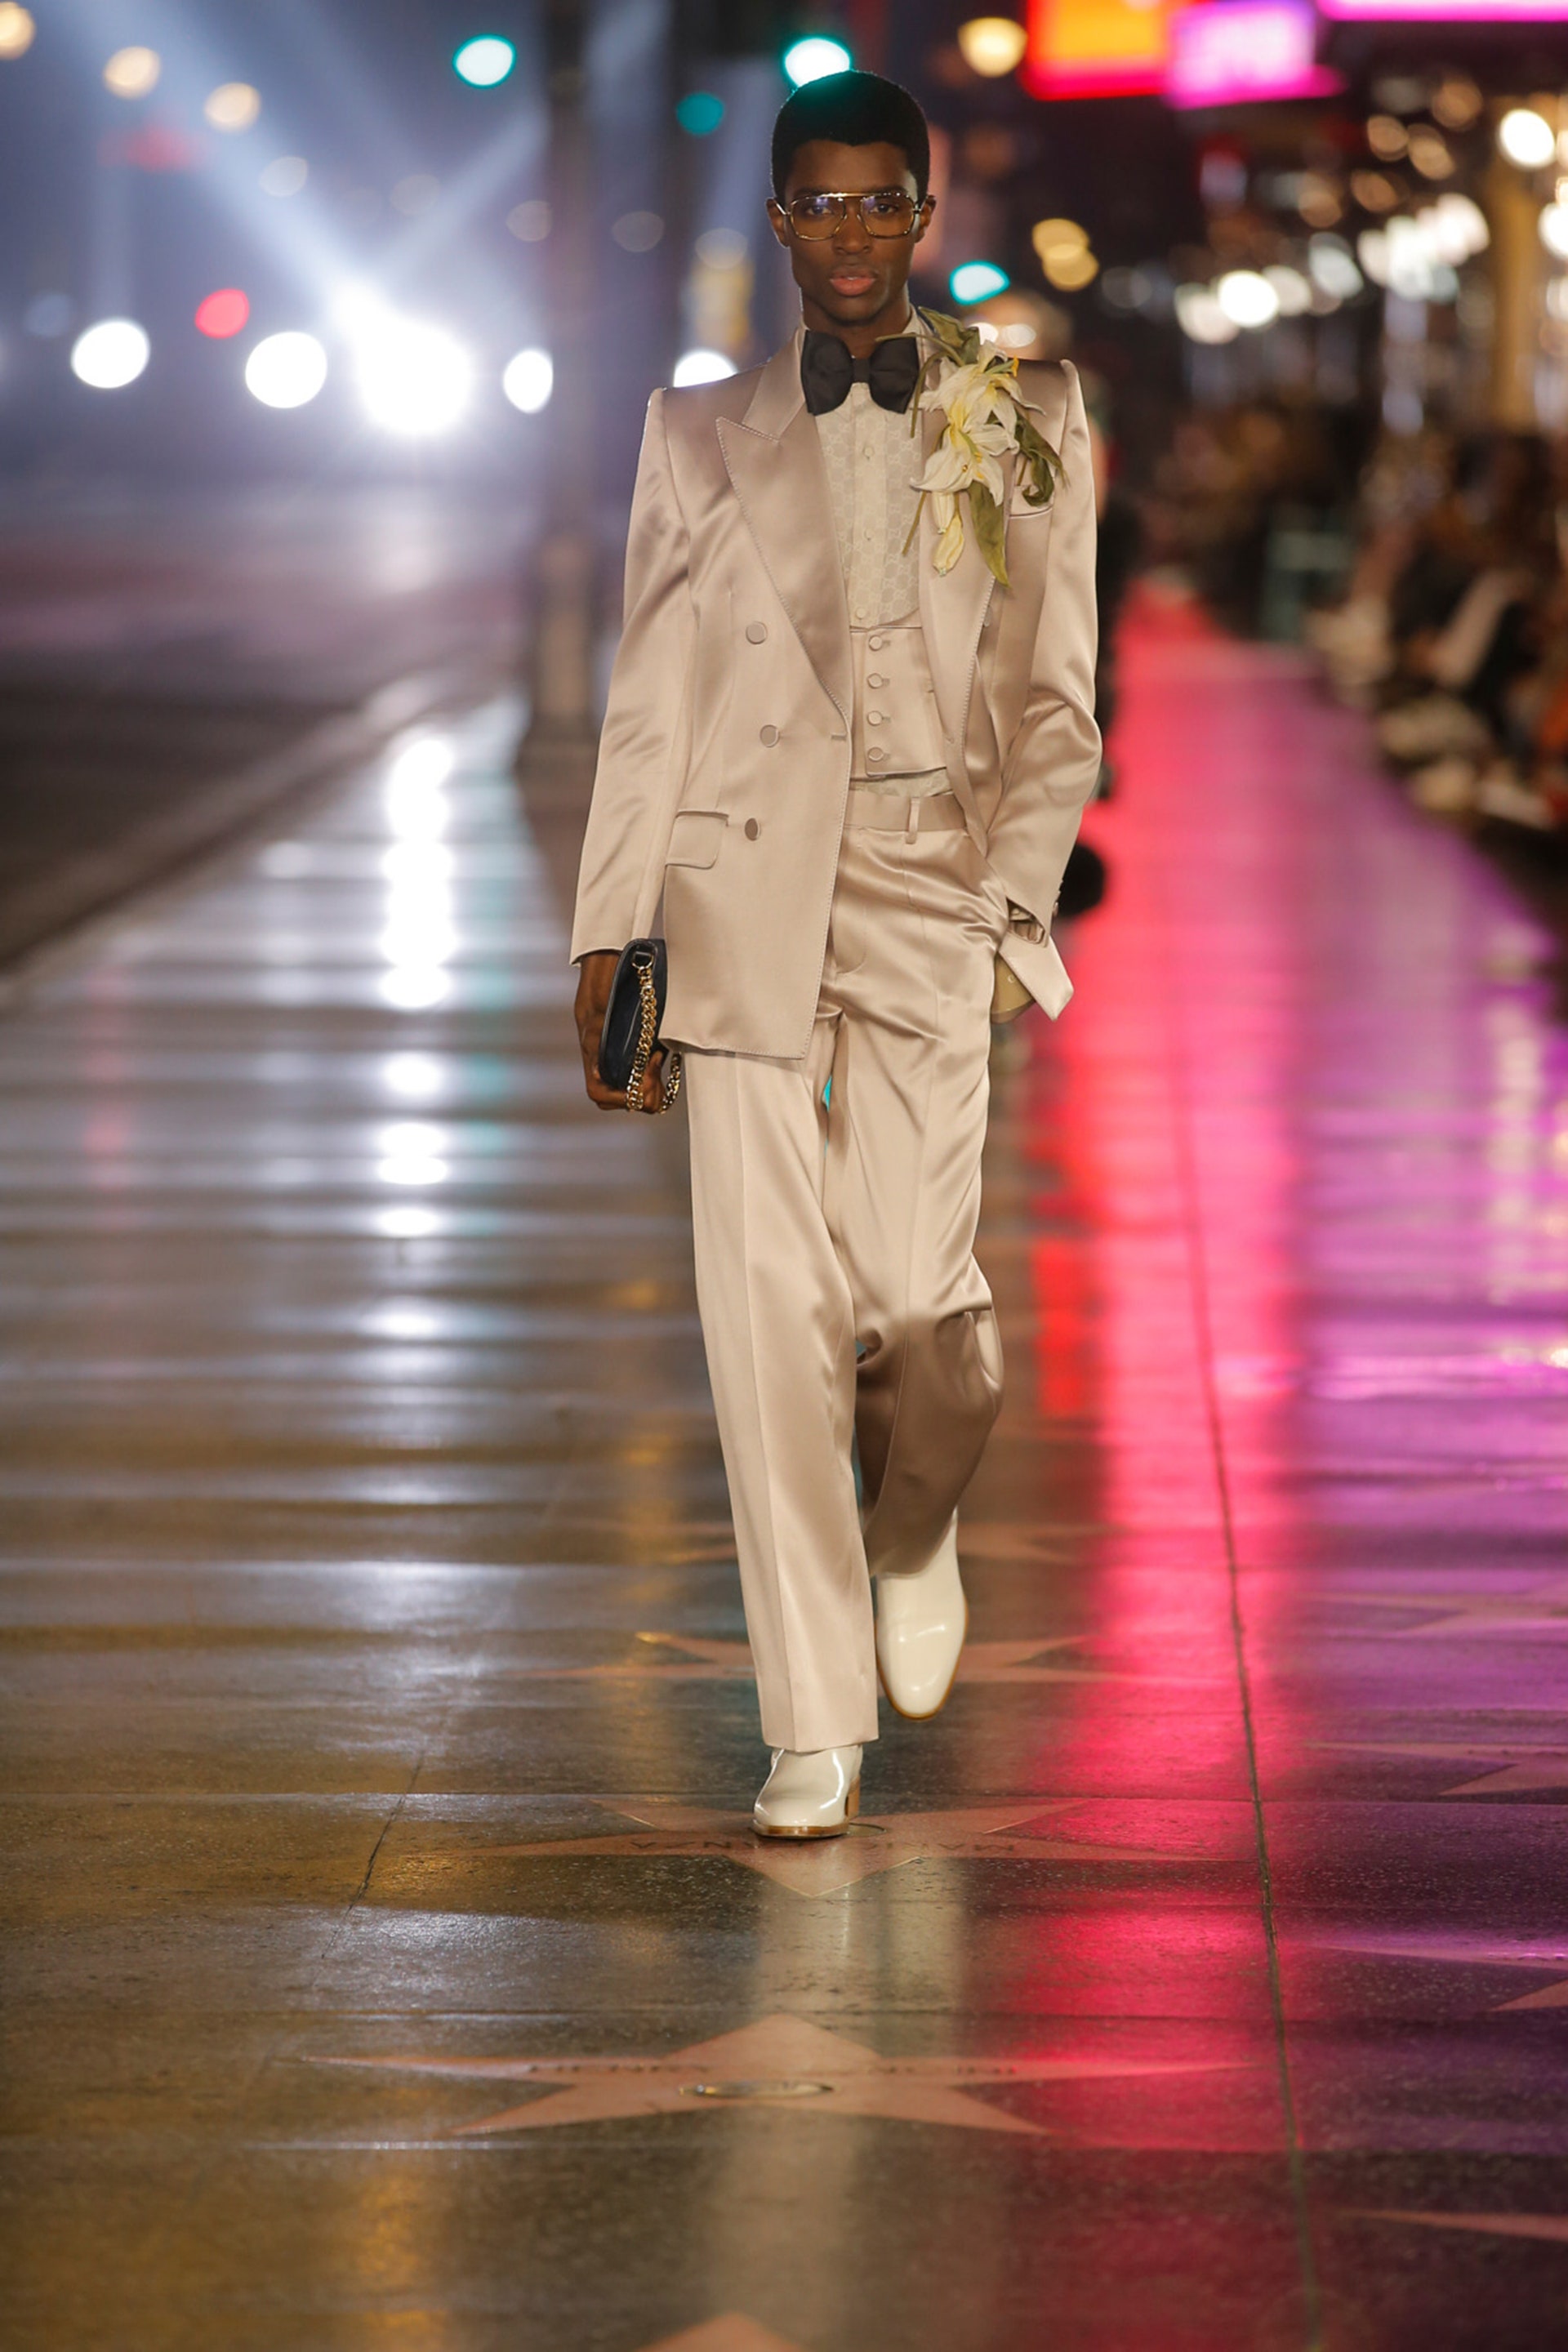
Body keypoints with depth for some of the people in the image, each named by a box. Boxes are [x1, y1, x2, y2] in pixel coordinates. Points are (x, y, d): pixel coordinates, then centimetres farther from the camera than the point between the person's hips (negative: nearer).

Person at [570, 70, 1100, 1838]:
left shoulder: (1025, 419, 9)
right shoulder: (702, 434, 10)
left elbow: (1056, 704, 8)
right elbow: (648, 698, 10)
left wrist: (1011, 894, -5)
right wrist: (608, 933, 4)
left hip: (930, 889, -1)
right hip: (746, 895, 1)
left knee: (915, 1293, -12)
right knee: (768, 1304, -5)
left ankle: (914, 1526, 25)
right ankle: (815, 1729, 4)